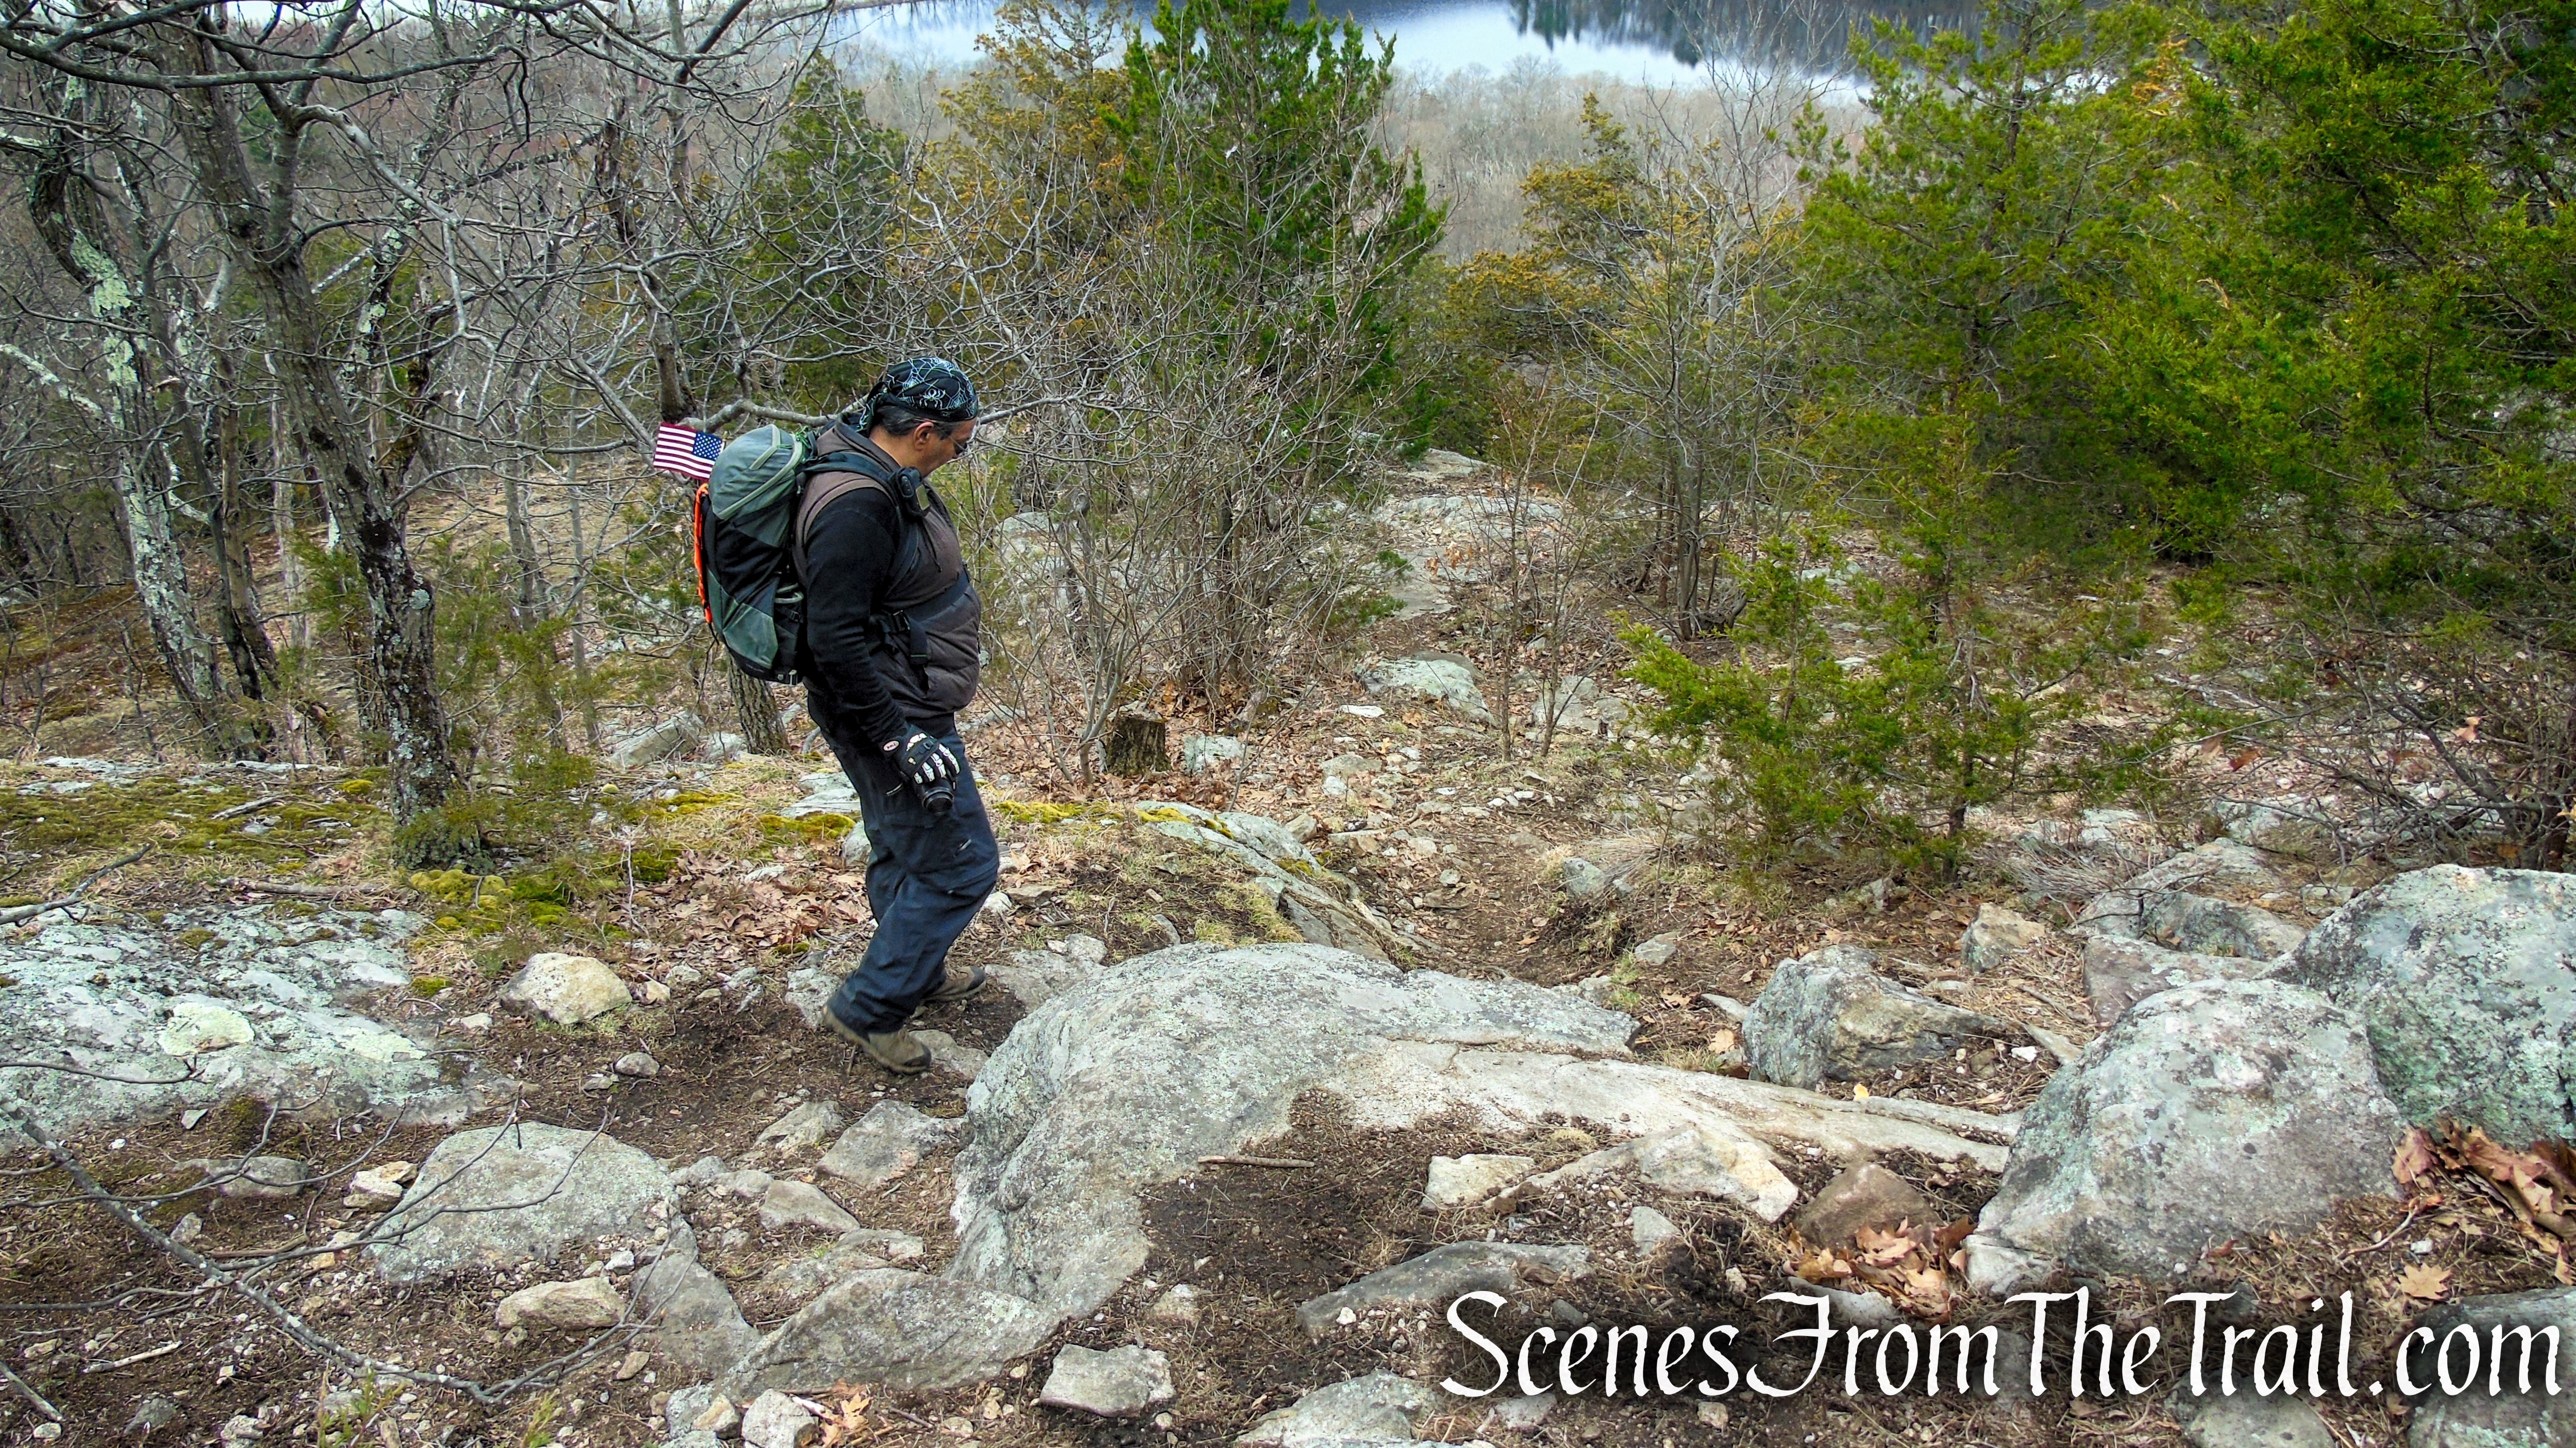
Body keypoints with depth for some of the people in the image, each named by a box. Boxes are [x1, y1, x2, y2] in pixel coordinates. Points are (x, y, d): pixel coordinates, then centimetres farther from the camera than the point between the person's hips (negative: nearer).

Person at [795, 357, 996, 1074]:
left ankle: (918, 973, 44)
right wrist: (901, 742, -26)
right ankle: (870, 1007, 11)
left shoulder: (884, 477, 5)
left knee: (904, 852, 25)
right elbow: (837, 640, -29)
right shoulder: (856, 505, -28)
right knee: (960, 865, -1)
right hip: (893, 715, -10)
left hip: (904, 710, 10)